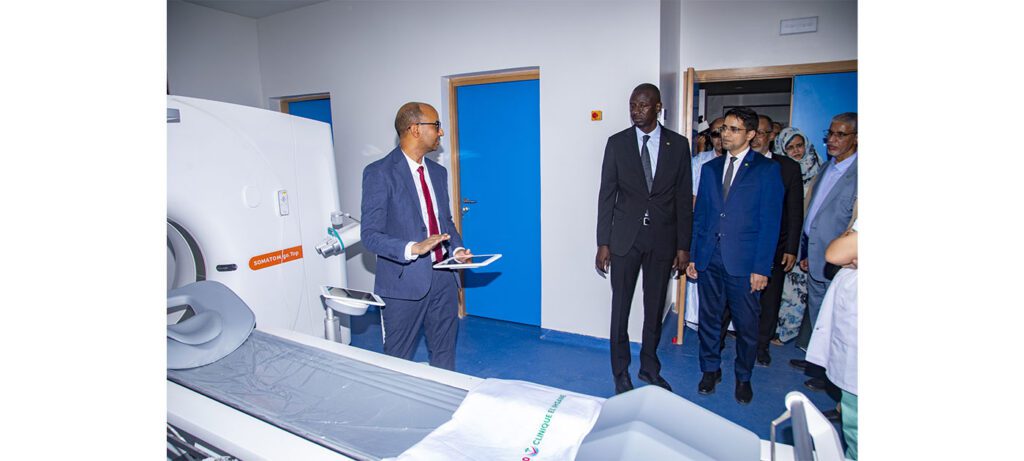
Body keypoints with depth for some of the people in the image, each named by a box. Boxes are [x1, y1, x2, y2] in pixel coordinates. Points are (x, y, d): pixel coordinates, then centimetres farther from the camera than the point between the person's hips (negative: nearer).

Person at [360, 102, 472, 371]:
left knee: (444, 357, 18)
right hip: (405, 280, -6)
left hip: (443, 277, 6)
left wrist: (456, 248, 0)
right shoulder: (380, 173, -11)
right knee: (398, 362, 10)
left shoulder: (438, 172, 11)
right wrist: (413, 248, -29)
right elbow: (370, 235, -14)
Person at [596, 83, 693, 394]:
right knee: (621, 308, 4)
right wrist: (603, 243, -5)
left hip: (663, 238, 1)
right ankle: (621, 374, 21)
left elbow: (684, 199, 4)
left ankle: (649, 369, 31)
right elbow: (607, 195, 0)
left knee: (655, 308, 12)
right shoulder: (617, 143, 0)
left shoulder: (678, 145, 3)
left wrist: (683, 246, 0)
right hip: (625, 237, -1)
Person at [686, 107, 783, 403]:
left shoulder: (767, 169, -1)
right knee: (709, 318, 13)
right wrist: (692, 255, 6)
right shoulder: (710, 168, 11)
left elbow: (770, 221, -6)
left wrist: (761, 267, -11)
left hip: (744, 262, -3)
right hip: (709, 258, 4)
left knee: (746, 324, 8)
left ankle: (743, 377, 29)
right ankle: (710, 369, 31)